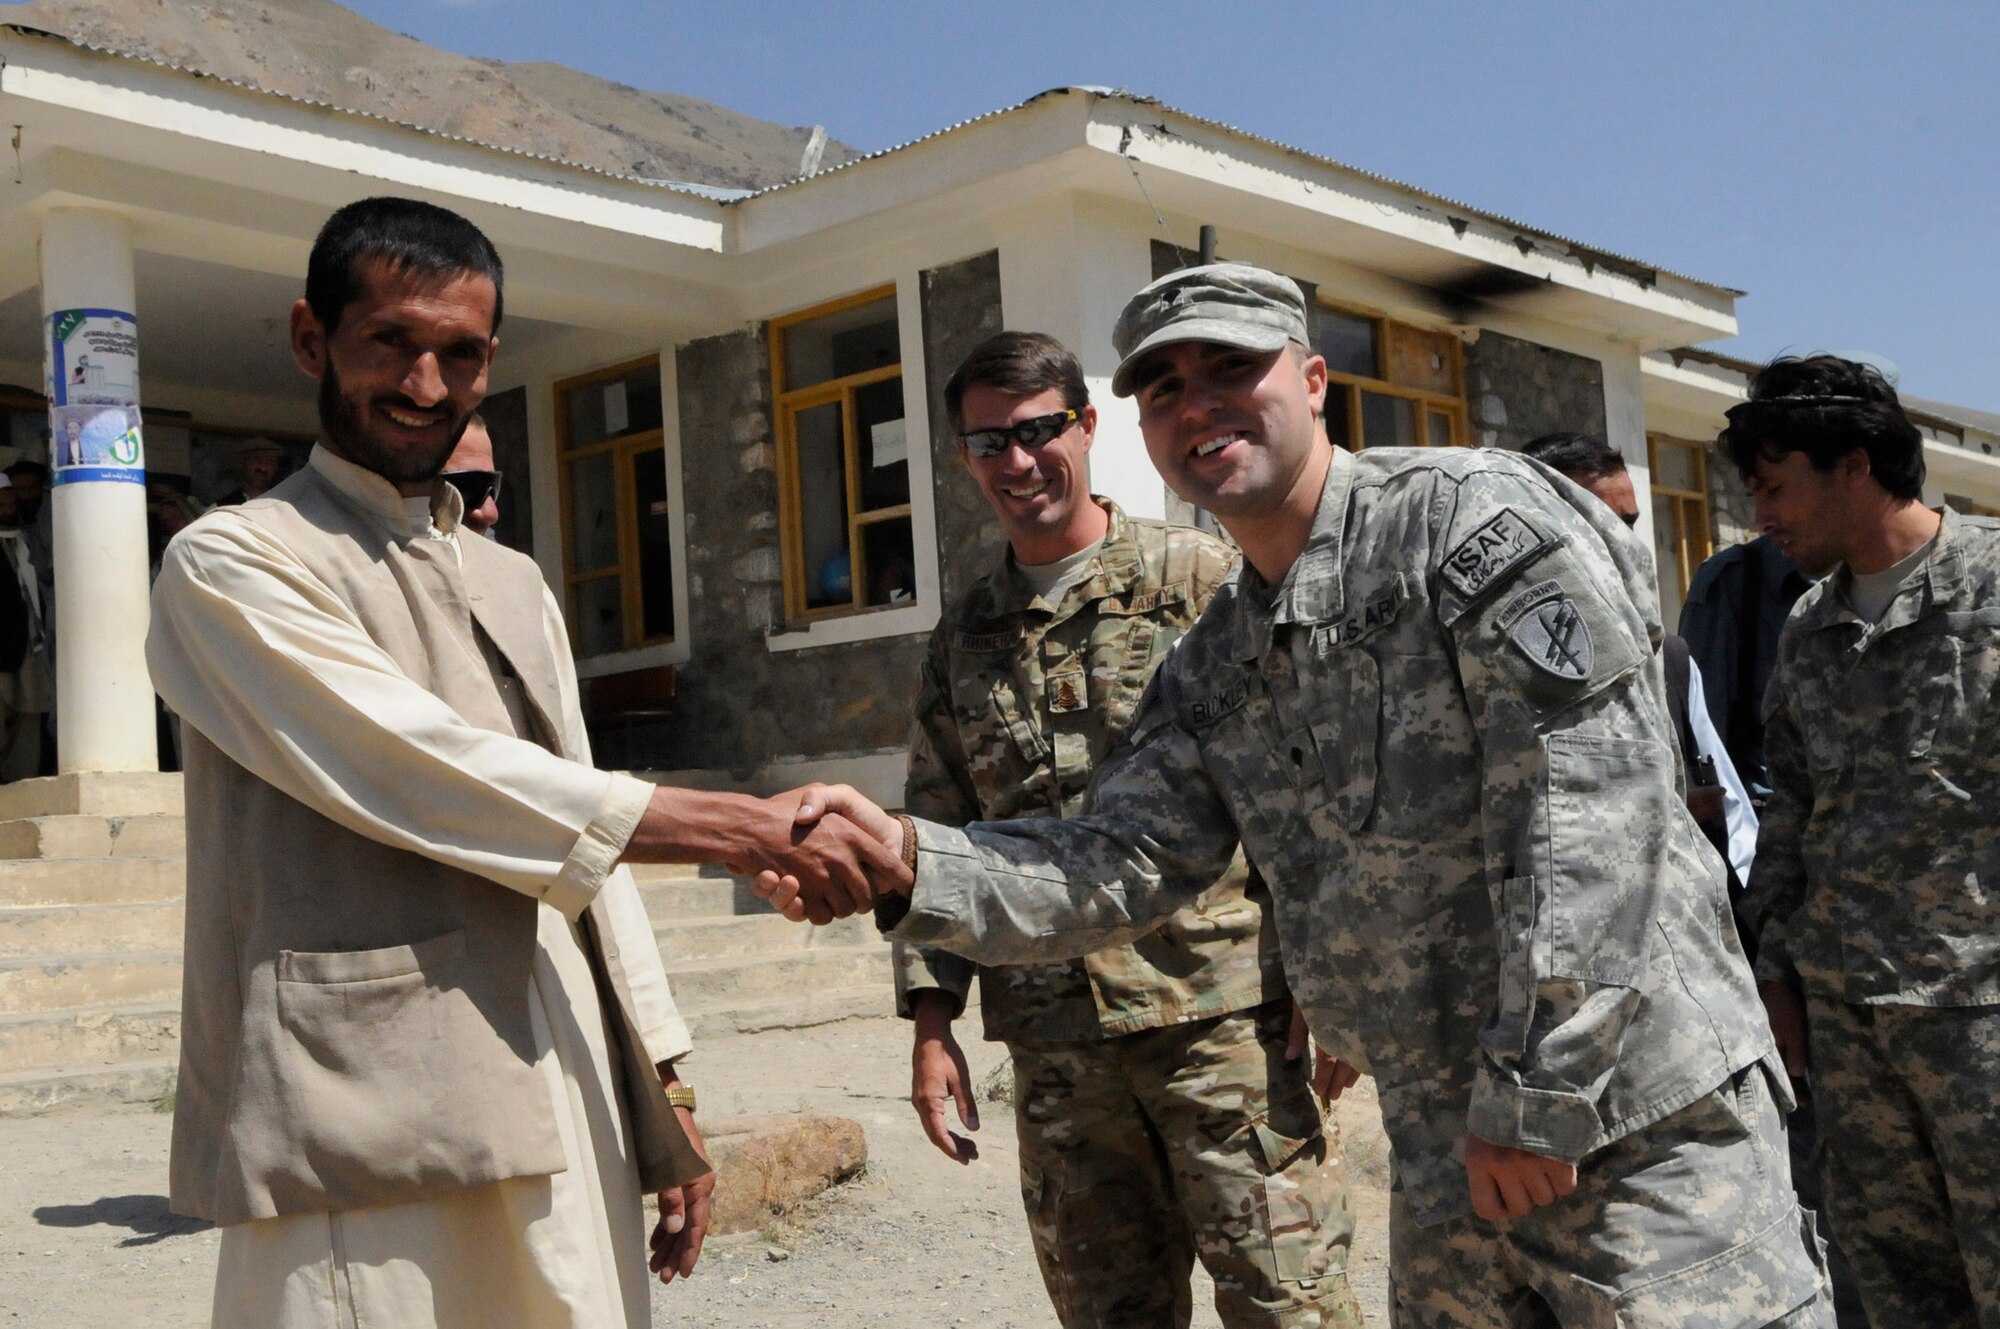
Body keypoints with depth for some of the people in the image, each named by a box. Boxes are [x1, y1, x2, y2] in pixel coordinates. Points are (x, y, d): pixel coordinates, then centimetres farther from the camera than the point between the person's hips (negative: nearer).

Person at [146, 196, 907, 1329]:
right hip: (367, 1150, -5)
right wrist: (739, 829, -15)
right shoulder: (230, 566, -1)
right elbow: (416, 776, -14)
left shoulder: (519, 589, 19)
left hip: (567, 1134, 6)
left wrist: (666, 1100, 13)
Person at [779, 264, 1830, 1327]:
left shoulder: (1475, 517, -10)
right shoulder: (1210, 671, 12)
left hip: (1639, 1124, -7)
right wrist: (909, 861, -14)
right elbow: (1120, 866, 2)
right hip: (1446, 1157, 7)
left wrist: (1537, 1101, -18)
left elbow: (1592, 816, -17)